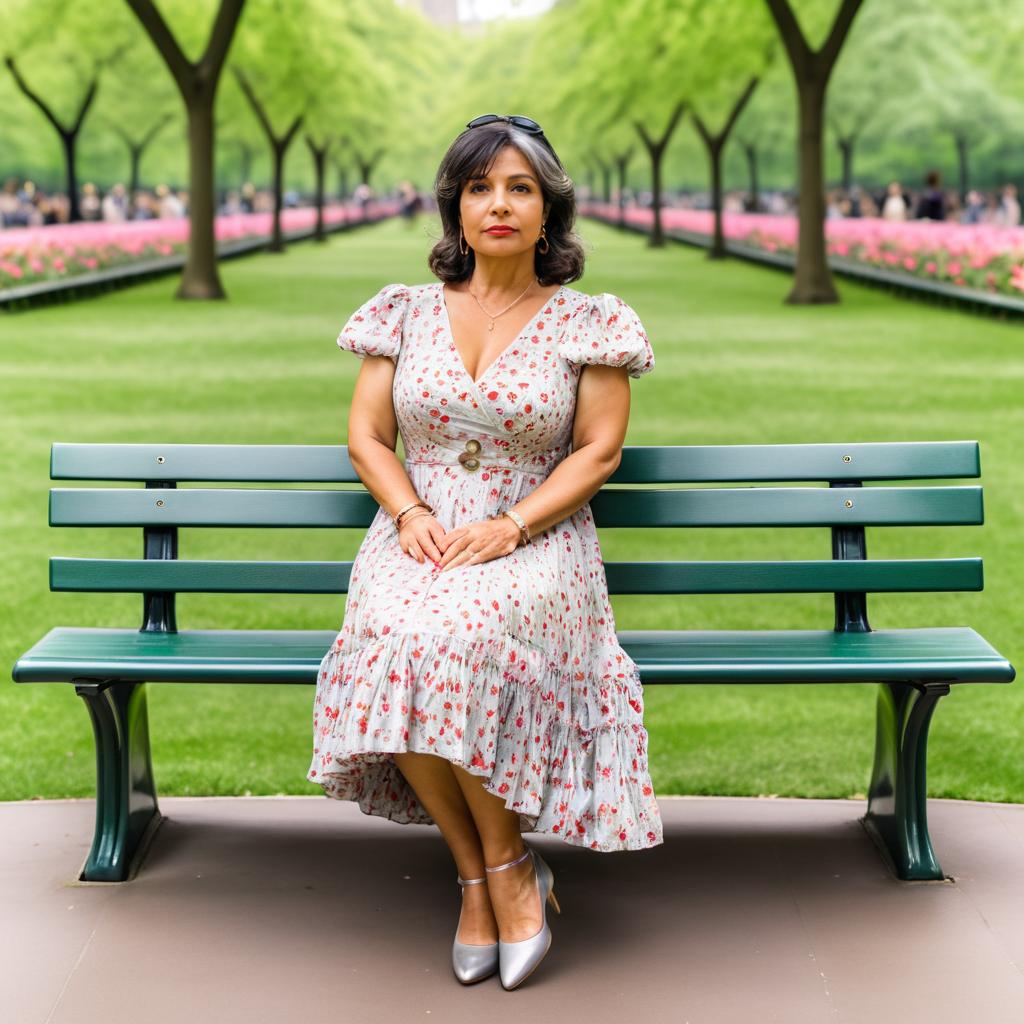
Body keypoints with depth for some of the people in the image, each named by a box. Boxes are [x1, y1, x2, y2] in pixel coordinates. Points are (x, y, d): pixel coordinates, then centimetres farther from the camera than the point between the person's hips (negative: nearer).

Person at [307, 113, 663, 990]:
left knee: (462, 636, -36)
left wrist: (511, 527, -14)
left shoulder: (588, 323, 5)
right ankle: (486, 874, -17)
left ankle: (502, 866, -17)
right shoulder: (406, 312, 12)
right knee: (392, 638, -33)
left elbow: (599, 450, 0)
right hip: (420, 538, 3)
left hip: (536, 542, -2)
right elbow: (366, 435, 11)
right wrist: (409, 513, -9)